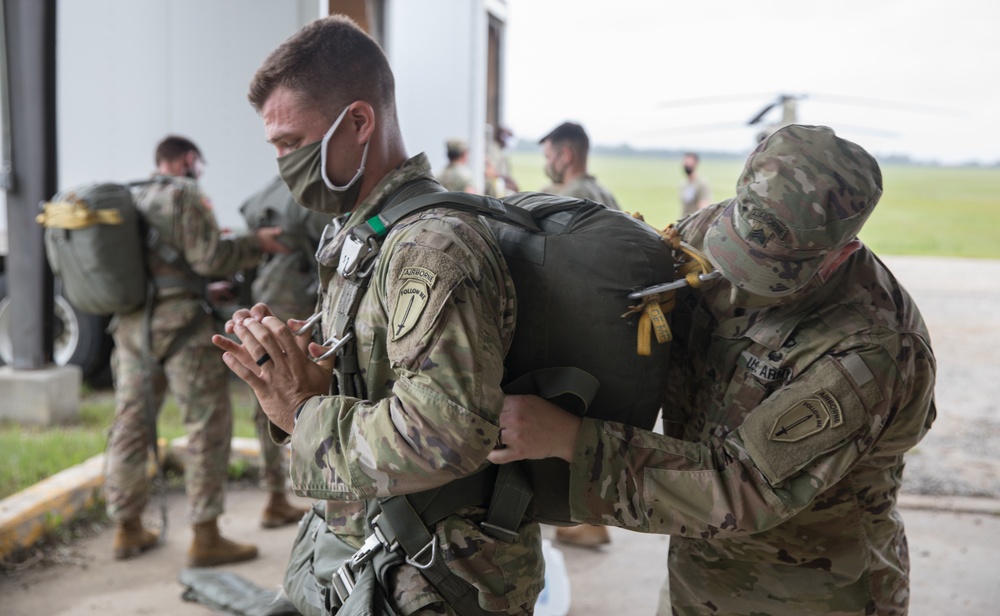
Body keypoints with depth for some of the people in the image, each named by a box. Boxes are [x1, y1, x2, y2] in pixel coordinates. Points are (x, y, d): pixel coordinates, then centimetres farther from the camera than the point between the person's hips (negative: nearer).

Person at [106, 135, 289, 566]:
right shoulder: (186, 195, -8)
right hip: (180, 324, -8)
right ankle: (206, 538, -1)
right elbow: (209, 259, -14)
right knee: (210, 425, -2)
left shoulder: (134, 199, 15)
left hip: (131, 323, 8)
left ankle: (128, 529, 22)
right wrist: (257, 243, -2)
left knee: (131, 422, 12)